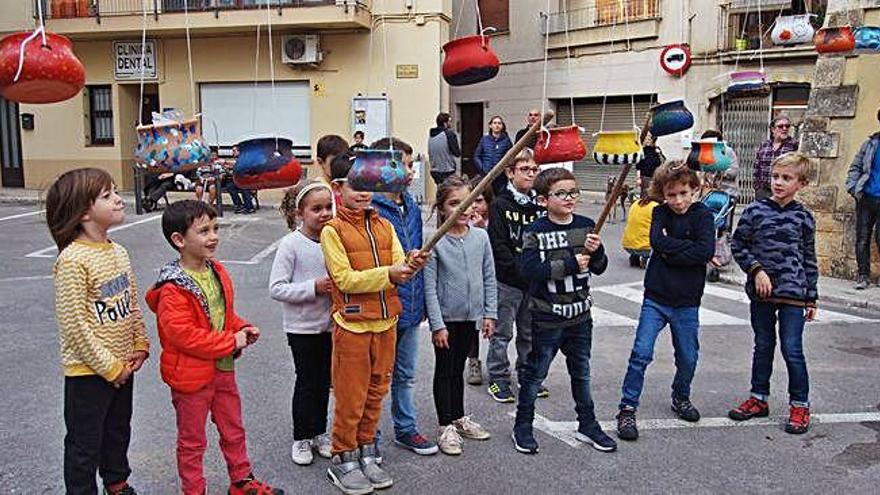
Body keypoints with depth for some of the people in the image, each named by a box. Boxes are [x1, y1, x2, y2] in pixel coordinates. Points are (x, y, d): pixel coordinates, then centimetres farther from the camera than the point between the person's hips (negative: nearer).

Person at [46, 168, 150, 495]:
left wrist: (140, 345, 3)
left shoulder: (118, 252, 3)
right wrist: (109, 366, -17)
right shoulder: (72, 259, -22)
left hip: (122, 366, 8)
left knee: (118, 431, 25)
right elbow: (73, 323, -22)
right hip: (88, 372, -8)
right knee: (85, 444, 9)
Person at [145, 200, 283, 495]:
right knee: (192, 441, 11)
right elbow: (182, 335, -28)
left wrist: (243, 330, -4)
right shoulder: (173, 290, -23)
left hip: (223, 369, 8)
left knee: (234, 430, 21)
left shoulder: (217, 272, 3)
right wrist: (231, 342, -24)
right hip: (191, 376, -7)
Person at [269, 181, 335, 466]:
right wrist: (314, 288, -23)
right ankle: (301, 438, 23)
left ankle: (319, 433, 32)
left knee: (323, 381, 15)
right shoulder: (291, 244, -14)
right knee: (306, 381, 6)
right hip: (302, 326, -4)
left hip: (328, 324, 4)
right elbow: (276, 288, -17)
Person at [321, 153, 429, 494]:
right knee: (350, 398, 3)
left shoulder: (384, 226, 10)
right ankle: (343, 460, 20)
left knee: (375, 392, 14)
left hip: (385, 322, 5)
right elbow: (345, 279, -15)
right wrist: (388, 273, -22)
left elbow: (399, 270, 3)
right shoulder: (333, 230, -7)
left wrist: (412, 265, -20)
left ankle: (366, 452, 30)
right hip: (352, 325, -5)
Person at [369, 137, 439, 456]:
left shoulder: (412, 208, 9)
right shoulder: (370, 210, -17)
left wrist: (419, 300, 16)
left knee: (406, 374, 21)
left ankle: (405, 429, 37)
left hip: (409, 308, 7)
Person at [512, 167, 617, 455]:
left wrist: (596, 251, -17)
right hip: (547, 318, -4)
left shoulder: (586, 226, 2)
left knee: (582, 373, 18)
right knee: (535, 374, 8)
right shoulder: (536, 232, -12)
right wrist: (570, 264, -23)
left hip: (580, 315, 5)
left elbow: (600, 268, 5)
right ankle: (523, 426, 24)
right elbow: (529, 270, -23)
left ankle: (587, 426, 33)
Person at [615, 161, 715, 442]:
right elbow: (657, 241, -16)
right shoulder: (660, 213, 2)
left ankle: (681, 397, 40)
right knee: (641, 354, -8)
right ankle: (627, 409, 1)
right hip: (655, 298, 0)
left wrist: (670, 251, -14)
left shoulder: (703, 215, -3)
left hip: (687, 302, 1)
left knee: (688, 358, 13)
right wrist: (688, 247, -14)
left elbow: (706, 251, -17)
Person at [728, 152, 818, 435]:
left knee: (792, 350, -1)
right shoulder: (755, 211, -1)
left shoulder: (803, 218, 0)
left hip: (793, 293, -1)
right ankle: (759, 399, 27)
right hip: (761, 292, 1)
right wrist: (756, 270, -10)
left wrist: (812, 297, 8)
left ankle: (800, 405, 15)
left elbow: (809, 259, 7)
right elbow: (738, 246, 4)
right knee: (763, 346, 14)